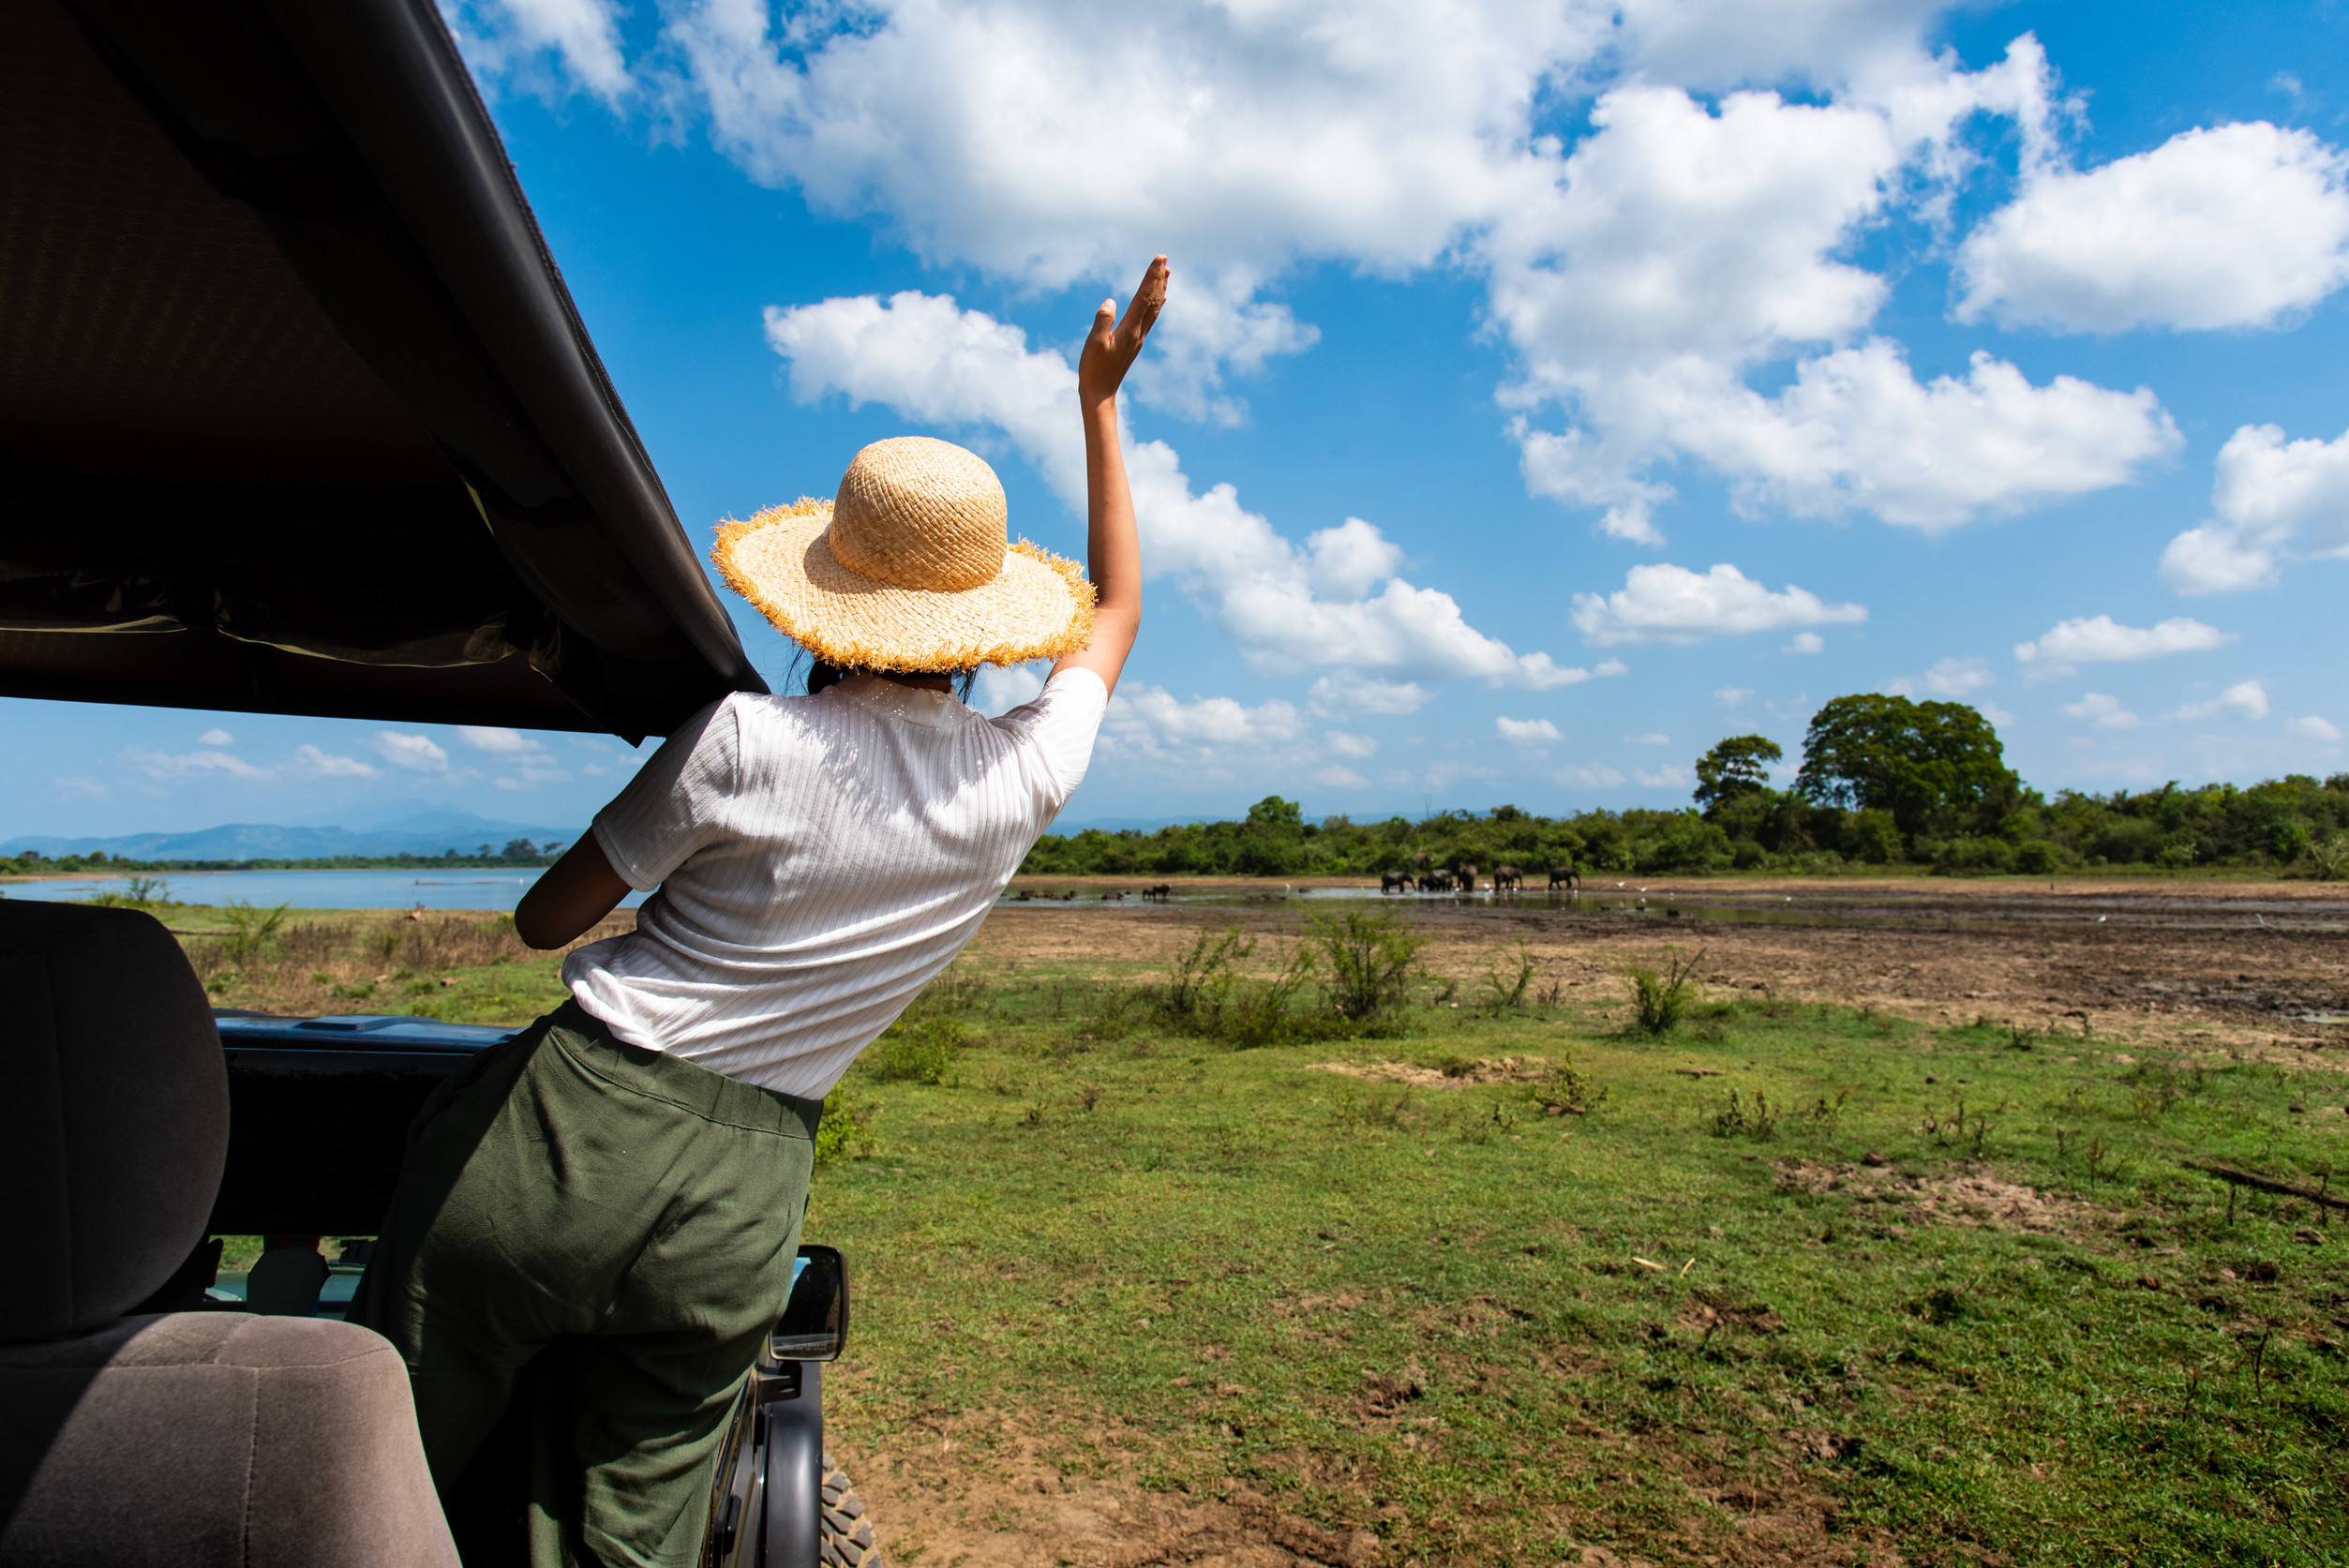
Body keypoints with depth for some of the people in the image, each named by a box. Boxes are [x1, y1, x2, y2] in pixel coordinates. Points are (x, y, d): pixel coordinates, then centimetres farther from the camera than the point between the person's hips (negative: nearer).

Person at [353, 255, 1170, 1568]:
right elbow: (1118, 609, 17)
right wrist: (1100, 402, 23)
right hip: (740, 1202, 3)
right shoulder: (1022, 782, -2)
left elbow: (547, 920, 2)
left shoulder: (744, 741, -12)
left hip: (571, 1122, -2)